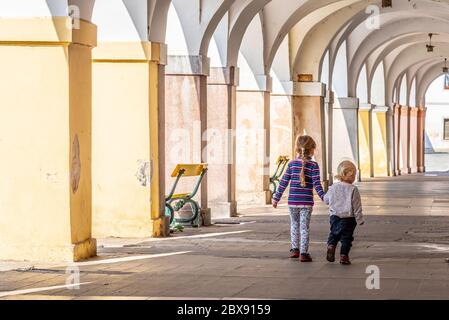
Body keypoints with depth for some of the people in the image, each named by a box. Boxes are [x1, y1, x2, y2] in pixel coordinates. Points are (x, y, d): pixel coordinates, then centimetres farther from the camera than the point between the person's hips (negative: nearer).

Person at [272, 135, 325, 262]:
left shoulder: (292, 164, 2)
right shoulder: (313, 165, -5)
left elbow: (284, 182, 3)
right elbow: (317, 185, -11)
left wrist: (276, 198, 9)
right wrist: (324, 198, -5)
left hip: (292, 201, 2)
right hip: (306, 202, -2)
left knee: (294, 224, 19)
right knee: (305, 227, 2)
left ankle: (295, 248, 24)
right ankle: (304, 252, -1)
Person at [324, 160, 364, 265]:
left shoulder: (333, 187, 0)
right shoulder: (353, 189, -12)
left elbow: (326, 200, 12)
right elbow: (357, 206, -9)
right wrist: (359, 220, -2)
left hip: (335, 216, 3)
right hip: (348, 218, -3)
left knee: (334, 233, 21)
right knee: (346, 237, 6)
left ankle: (331, 245, -3)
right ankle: (344, 255, 4)